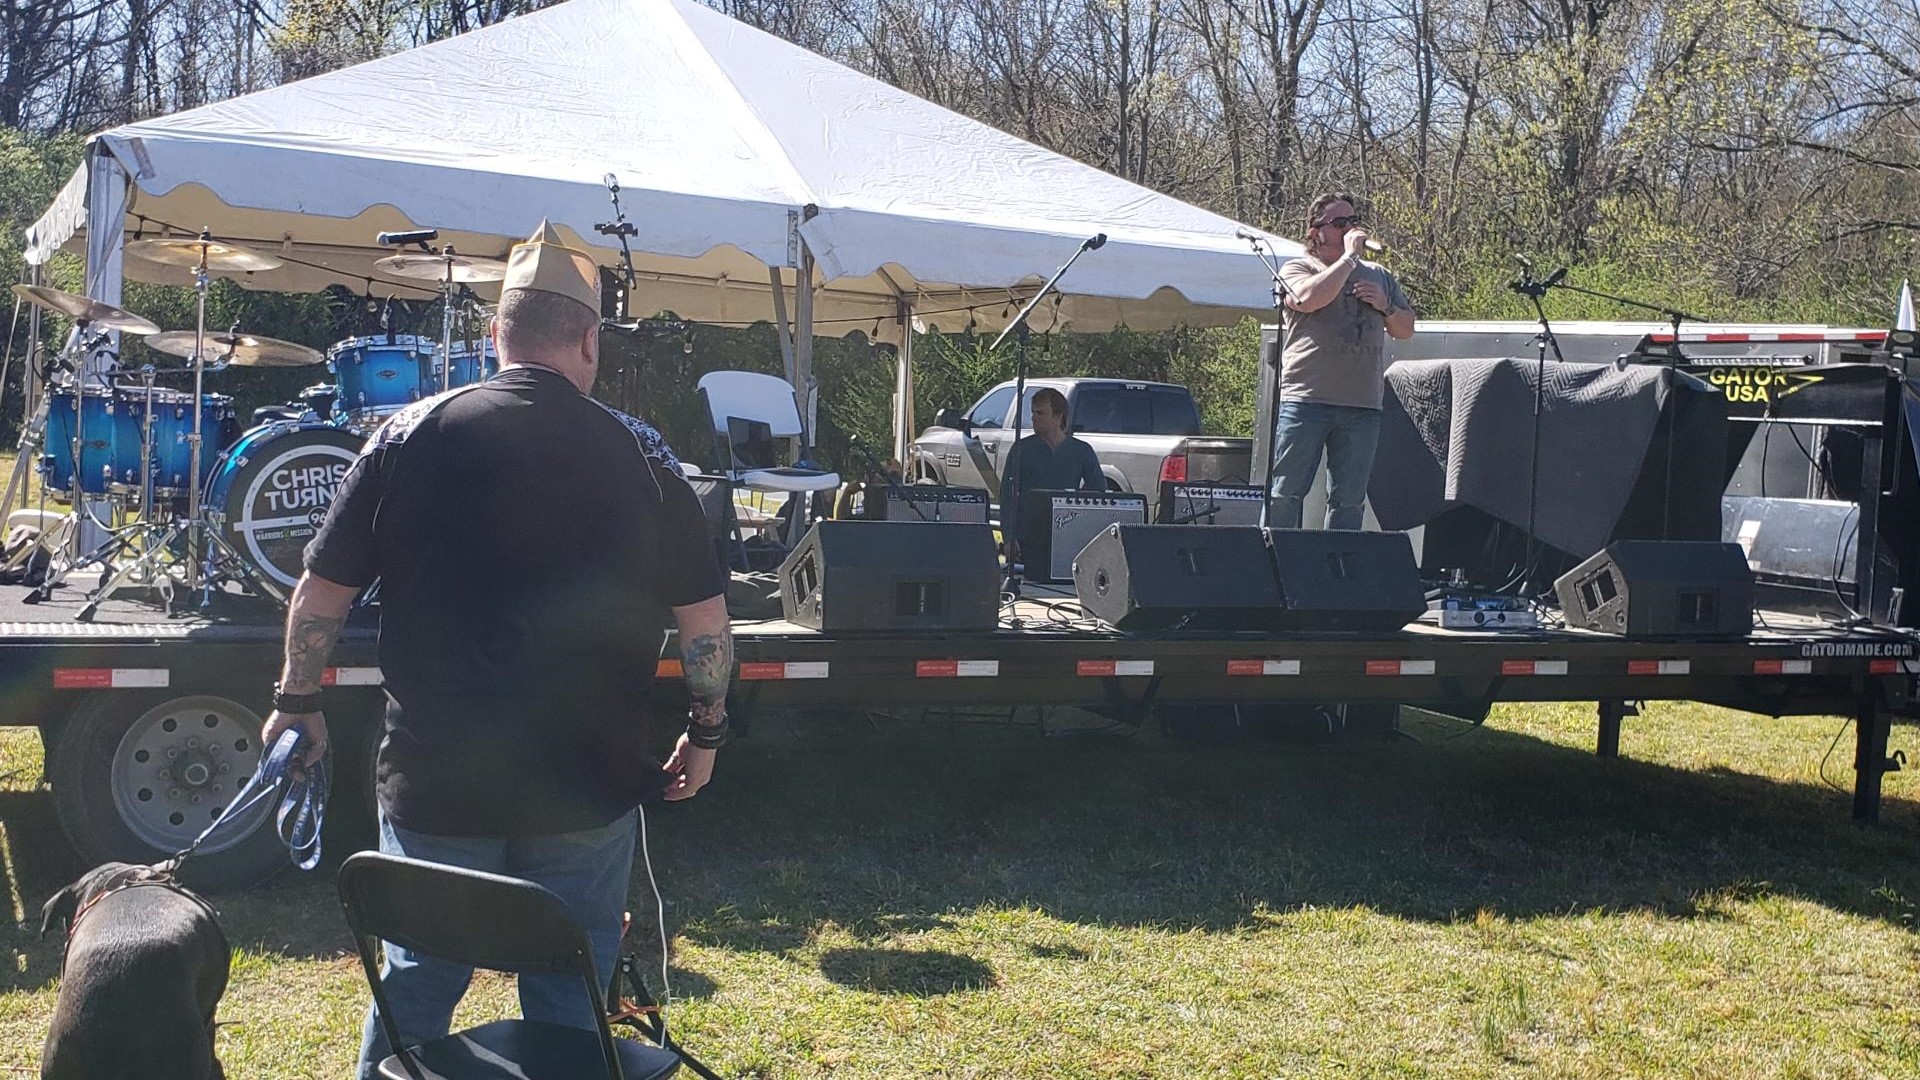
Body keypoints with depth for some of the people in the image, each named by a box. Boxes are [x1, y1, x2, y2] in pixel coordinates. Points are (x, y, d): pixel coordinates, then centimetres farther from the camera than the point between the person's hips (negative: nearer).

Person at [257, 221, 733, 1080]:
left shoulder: (410, 437, -4)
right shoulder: (641, 456, -5)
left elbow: (321, 592, 1)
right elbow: (705, 620, -1)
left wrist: (298, 700, 16)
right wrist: (707, 729, 13)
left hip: (433, 784, 1)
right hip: (587, 789, 0)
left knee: (414, 990, 17)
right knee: (569, 1007, 13)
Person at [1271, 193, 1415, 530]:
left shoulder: (1379, 276, 21)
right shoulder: (1297, 269, 6)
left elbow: (1406, 330, 22)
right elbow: (1310, 298, -17)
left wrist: (1385, 306, 1)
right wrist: (1350, 256, -9)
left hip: (1363, 405, 4)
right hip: (1305, 398, -4)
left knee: (1350, 499, 4)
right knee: (1285, 494, -6)